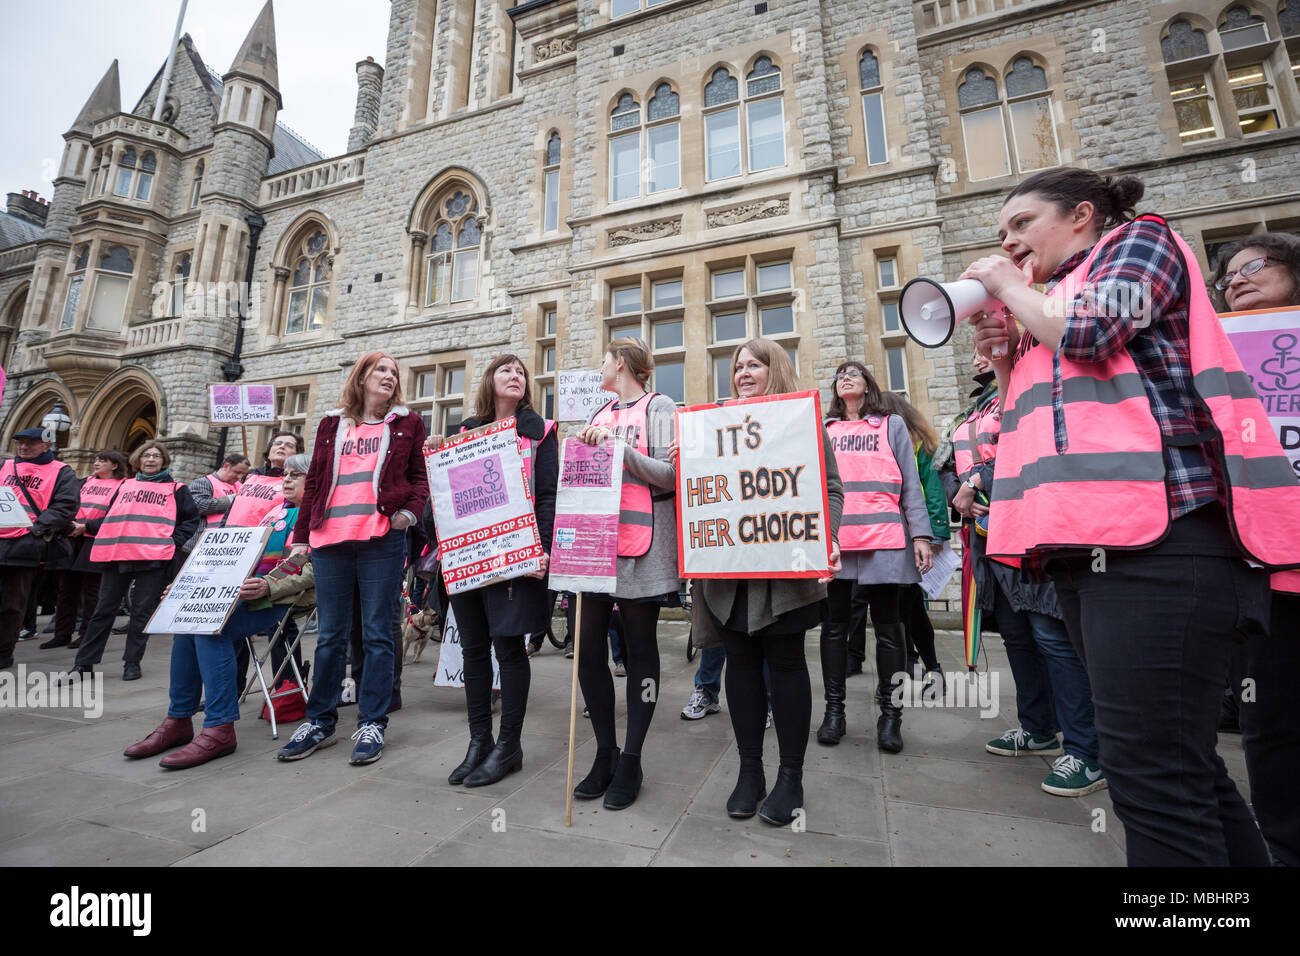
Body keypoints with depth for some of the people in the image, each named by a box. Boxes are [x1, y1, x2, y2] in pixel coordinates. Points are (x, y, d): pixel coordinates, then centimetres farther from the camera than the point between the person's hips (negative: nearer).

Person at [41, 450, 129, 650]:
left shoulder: (122, 485, -1)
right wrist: (71, 525, -3)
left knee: (91, 589, -1)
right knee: (67, 587, 8)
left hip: (97, 541, -6)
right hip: (75, 539, 6)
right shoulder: (86, 482, 19)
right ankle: (62, 634, 16)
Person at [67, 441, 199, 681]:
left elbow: (191, 519, 6)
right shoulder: (125, 486, 20)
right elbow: (110, 518, 25)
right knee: (103, 609, 7)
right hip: (116, 555, 3)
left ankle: (132, 662, 12)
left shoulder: (176, 489, 10)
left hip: (153, 557, -3)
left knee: (142, 611, 2)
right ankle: (84, 662, 17)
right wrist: (86, 526, 11)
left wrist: (175, 541, -5)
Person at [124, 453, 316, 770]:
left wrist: (269, 586, -26)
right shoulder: (277, 512, 27)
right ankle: (178, 721, -2)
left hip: (282, 598, -8)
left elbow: (313, 569, -13)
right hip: (250, 590, 8)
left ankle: (220, 729, -22)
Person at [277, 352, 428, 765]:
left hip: (382, 539, -3)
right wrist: (300, 536, 13)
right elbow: (314, 482, 16)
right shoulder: (332, 424, 17)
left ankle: (371, 723, 12)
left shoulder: (406, 423, 11)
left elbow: (420, 475, 8)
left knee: (377, 634, 1)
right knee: (330, 635, 10)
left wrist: (411, 510, -10)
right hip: (329, 538, 3)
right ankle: (320, 721, 23)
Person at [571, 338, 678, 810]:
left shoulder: (659, 407, 4)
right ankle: (605, 753, 23)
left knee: (640, 648, 3)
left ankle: (631, 760, 18)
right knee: (588, 647, 5)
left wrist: (619, 446, -15)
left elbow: (670, 474, -8)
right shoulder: (600, 414, 22)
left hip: (642, 544, -6)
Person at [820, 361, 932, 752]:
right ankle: (834, 709, 15)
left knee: (887, 625, 4)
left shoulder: (892, 425, 13)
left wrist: (920, 534, -1)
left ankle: (890, 713, 16)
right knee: (835, 624, 5)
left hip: (883, 539, -1)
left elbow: (910, 483, 8)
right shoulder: (823, 430, 16)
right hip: (832, 540, 1)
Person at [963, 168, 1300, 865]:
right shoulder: (1052, 305, 29)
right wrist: (1004, 359, 13)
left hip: (1158, 530, -8)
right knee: (1183, 764, 14)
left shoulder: (1138, 240, 11)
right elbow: (1035, 423, 26)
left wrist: (1011, 288, 6)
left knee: (1148, 771, -10)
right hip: (1085, 545, 9)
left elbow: (1090, 330, -11)